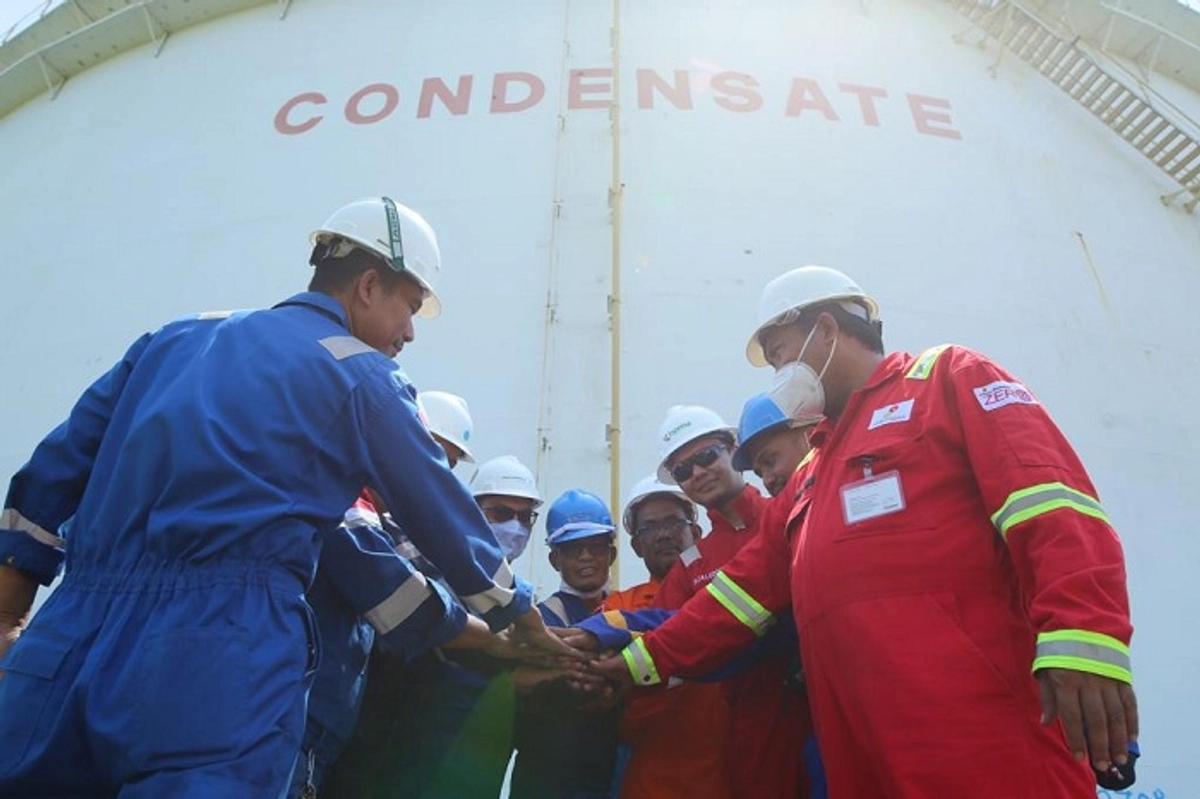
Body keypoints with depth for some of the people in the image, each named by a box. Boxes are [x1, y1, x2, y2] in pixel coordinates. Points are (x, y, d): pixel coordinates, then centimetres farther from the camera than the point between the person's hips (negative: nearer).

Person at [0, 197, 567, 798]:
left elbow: (57, 466, 18)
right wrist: (519, 614, 21)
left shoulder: (179, 336, 19)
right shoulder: (360, 375, 3)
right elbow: (443, 513, 9)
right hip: (219, 653, -6)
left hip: (72, 634, 7)